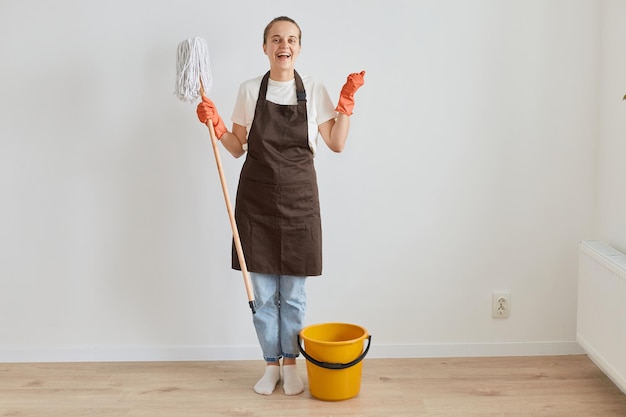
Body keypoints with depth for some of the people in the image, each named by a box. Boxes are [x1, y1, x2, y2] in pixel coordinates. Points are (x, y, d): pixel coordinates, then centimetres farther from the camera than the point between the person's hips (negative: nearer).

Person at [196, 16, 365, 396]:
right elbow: (238, 148, 9)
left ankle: (291, 365, 24)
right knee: (263, 294, 7)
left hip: (298, 200, 0)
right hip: (256, 200, 1)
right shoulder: (249, 91, 3)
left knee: (293, 294, 7)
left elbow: (337, 143, 2)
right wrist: (215, 125, -6)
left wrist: (347, 101, -4)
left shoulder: (314, 90, 2)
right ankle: (271, 366, 23)